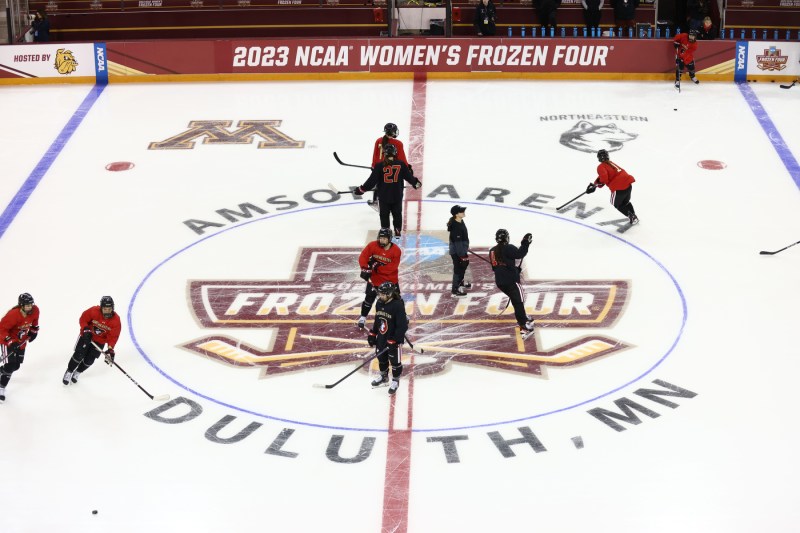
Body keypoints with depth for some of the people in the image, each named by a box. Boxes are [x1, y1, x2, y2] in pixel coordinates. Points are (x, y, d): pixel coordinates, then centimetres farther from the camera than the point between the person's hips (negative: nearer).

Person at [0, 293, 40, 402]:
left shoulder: (35, 310, -15)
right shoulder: (13, 315, -35)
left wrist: (34, 330, 9)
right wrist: (10, 341, -34)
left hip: (21, 340, 7)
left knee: (16, 365, 14)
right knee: (10, 365, -15)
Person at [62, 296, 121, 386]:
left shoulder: (116, 320, -22)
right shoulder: (94, 311, -27)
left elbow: (113, 336, -20)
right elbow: (83, 319, -11)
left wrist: (110, 349, -30)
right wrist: (86, 330, -25)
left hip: (100, 341, 2)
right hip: (87, 335, -2)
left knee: (89, 360, 1)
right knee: (79, 355, -8)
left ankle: (77, 372, 29)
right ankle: (69, 372, 13)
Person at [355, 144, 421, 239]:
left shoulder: (379, 166, -14)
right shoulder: (401, 165, -8)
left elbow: (372, 180, -12)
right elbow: (409, 176, 4)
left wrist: (362, 189, -3)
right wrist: (416, 183, 24)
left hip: (384, 195, -2)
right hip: (397, 195, 2)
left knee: (384, 214, 12)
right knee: (397, 213, 18)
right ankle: (398, 232, 24)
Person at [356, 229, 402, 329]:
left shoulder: (396, 250, -16)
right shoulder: (372, 245, -13)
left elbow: (392, 268, -19)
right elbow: (363, 257, -15)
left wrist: (378, 267, -26)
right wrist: (365, 269, -29)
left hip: (390, 278, 0)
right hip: (375, 278, 0)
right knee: (369, 297, -1)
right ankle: (363, 317, 15)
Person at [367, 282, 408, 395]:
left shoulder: (398, 306, -26)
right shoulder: (379, 303, -2)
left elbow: (402, 326, -24)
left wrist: (394, 341, -24)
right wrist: (372, 335, 12)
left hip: (394, 340, -7)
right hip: (381, 338, 7)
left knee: (395, 360, 9)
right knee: (381, 358, 23)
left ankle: (395, 380, 28)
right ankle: (383, 376, 45)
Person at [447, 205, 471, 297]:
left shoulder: (461, 222, 1)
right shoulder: (455, 226, -30)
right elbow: (457, 242, -28)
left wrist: (466, 248, 24)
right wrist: (462, 255, -24)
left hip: (462, 249, 10)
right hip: (456, 252, -10)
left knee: (465, 264, 27)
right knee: (458, 268, 1)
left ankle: (460, 282, 47)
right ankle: (455, 289, 14)